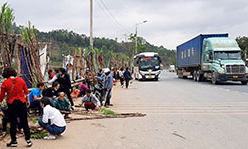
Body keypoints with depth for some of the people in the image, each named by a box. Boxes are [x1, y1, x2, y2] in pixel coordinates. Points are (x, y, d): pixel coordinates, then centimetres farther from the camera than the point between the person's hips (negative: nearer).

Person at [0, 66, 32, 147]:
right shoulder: (20, 80, 1)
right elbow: (26, 92, 5)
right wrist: (27, 101, 15)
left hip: (11, 103, -1)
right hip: (22, 102, 2)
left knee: (13, 123, 9)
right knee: (24, 122, 8)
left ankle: (14, 141, 17)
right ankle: (28, 140, 10)